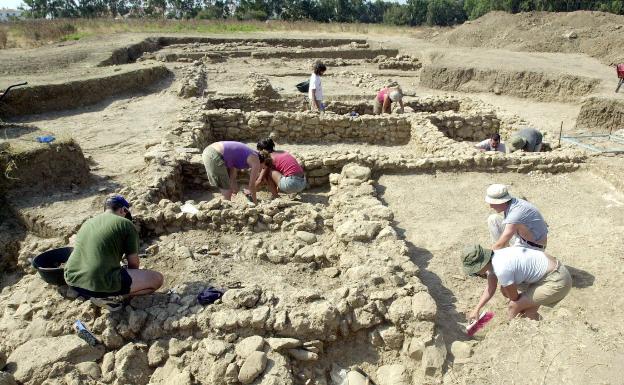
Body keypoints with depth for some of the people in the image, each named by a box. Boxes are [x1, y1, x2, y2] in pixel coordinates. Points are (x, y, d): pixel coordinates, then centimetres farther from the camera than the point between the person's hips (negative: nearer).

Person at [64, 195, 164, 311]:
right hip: (100, 284, -8)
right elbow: (134, 263, 4)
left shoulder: (87, 223, 19)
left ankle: (95, 293, 14)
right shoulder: (126, 224, -1)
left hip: (73, 281, 8)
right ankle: (107, 297, -2)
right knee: (157, 279, 1)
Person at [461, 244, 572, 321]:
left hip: (557, 282, -9)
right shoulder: (492, 259, -1)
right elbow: (490, 289, 13)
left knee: (513, 307, -8)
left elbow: (514, 297, -12)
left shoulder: (501, 269, -29)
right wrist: (476, 309, 10)